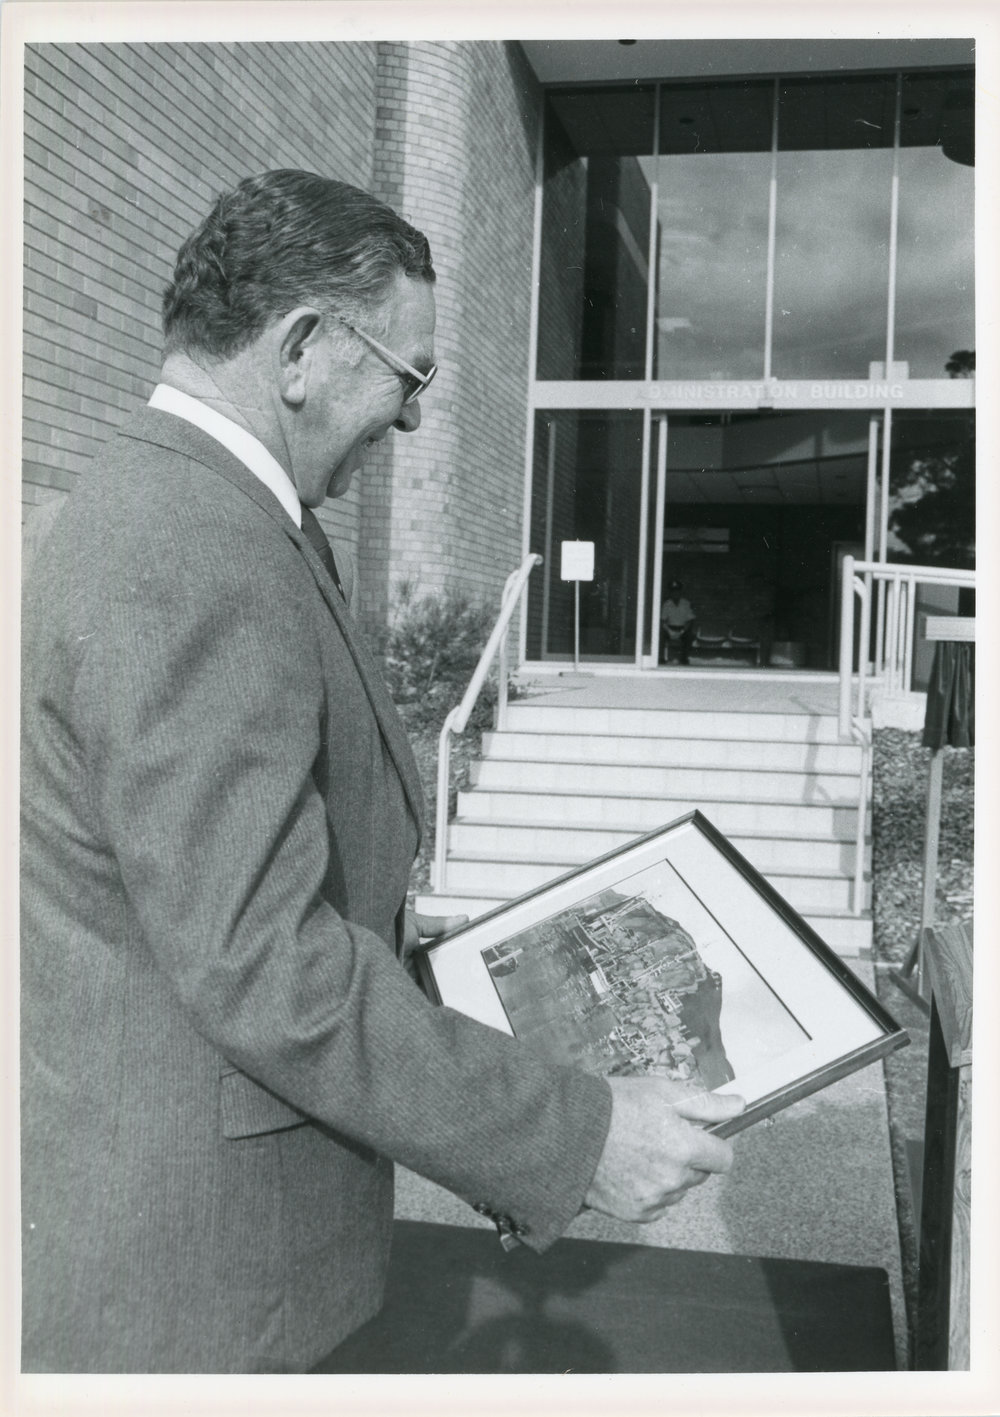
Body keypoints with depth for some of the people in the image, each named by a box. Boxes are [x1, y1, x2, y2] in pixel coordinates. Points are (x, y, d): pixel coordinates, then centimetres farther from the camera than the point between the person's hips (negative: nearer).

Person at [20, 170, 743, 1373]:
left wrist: (385, 941, 18)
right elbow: (262, 969, -29)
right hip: (175, 1249, -10)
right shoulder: (194, 563, -26)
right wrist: (575, 1142, -23)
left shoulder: (154, 503, 7)